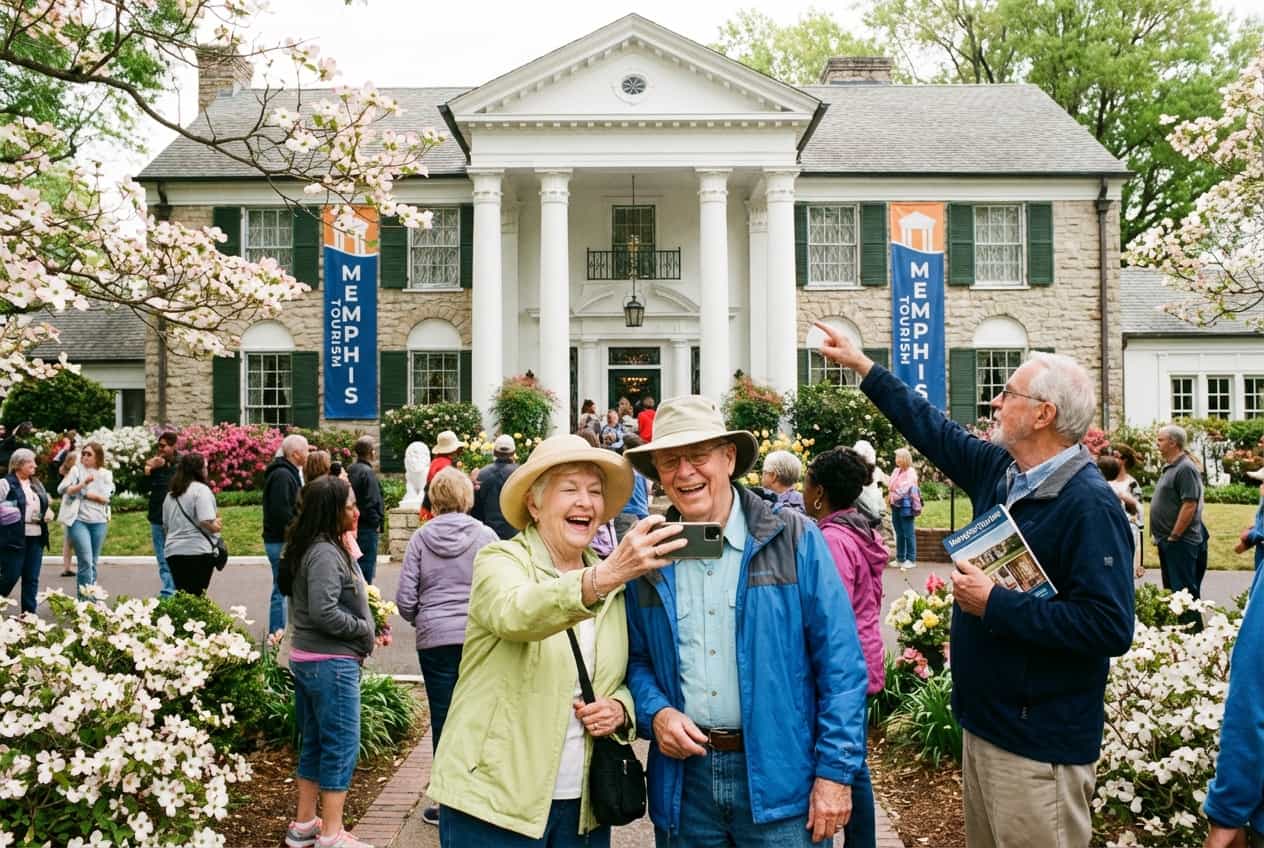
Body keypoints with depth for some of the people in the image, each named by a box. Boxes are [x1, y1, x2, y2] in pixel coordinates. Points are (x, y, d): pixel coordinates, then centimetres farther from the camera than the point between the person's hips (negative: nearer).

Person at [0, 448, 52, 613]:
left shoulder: (37, 484, 18)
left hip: (36, 537, 6)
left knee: (32, 578, 6)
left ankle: (29, 613, 11)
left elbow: (47, 505, 27)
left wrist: (49, 513, 9)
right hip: (14, 537, -6)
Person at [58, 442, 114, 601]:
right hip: (79, 520, -3)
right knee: (86, 561, -12)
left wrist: (86, 494, -8)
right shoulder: (76, 470, 3)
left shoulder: (106, 474, 7)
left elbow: (106, 498, -3)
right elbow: (65, 491, -8)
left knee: (93, 562, 9)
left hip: (99, 522, 3)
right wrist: (84, 483, -19)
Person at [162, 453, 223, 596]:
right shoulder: (201, 489, -8)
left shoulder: (171, 494, 16)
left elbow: (165, 526, 22)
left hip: (173, 552, 7)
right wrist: (218, 525, 2)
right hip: (197, 552, -7)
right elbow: (206, 522, -17)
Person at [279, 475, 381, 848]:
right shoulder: (325, 553, -20)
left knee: (314, 743, 18)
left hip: (307, 659, 10)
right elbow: (324, 612, -26)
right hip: (331, 663, -10)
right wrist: (365, 629, -13)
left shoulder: (311, 548, 10)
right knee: (341, 747, -1)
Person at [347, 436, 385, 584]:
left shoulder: (350, 470, 10)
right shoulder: (367, 472, -16)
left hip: (353, 524, 9)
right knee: (367, 565, -3)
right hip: (367, 527, -9)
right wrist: (377, 523, -10)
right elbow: (371, 502, -21)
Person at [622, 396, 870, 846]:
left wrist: (836, 771, -10)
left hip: (780, 776, -3)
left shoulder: (795, 539, -7)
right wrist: (655, 712, -7)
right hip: (683, 778, 3)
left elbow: (840, 663, -7)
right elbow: (636, 658, 12)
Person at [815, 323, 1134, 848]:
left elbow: (1111, 627, -27)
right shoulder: (999, 470, 4)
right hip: (983, 723, 8)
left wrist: (994, 604, -24)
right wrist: (861, 365, 23)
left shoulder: (1089, 504, -21)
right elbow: (934, 430, 18)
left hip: (1037, 746, -8)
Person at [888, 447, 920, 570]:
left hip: (906, 506, -7)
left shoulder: (911, 472, -9)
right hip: (895, 505, 7)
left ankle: (911, 559, 1)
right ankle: (900, 558, 19)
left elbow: (905, 489, -14)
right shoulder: (896, 471, 12)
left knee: (908, 533, -4)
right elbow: (890, 486, 13)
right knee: (899, 533, 12)